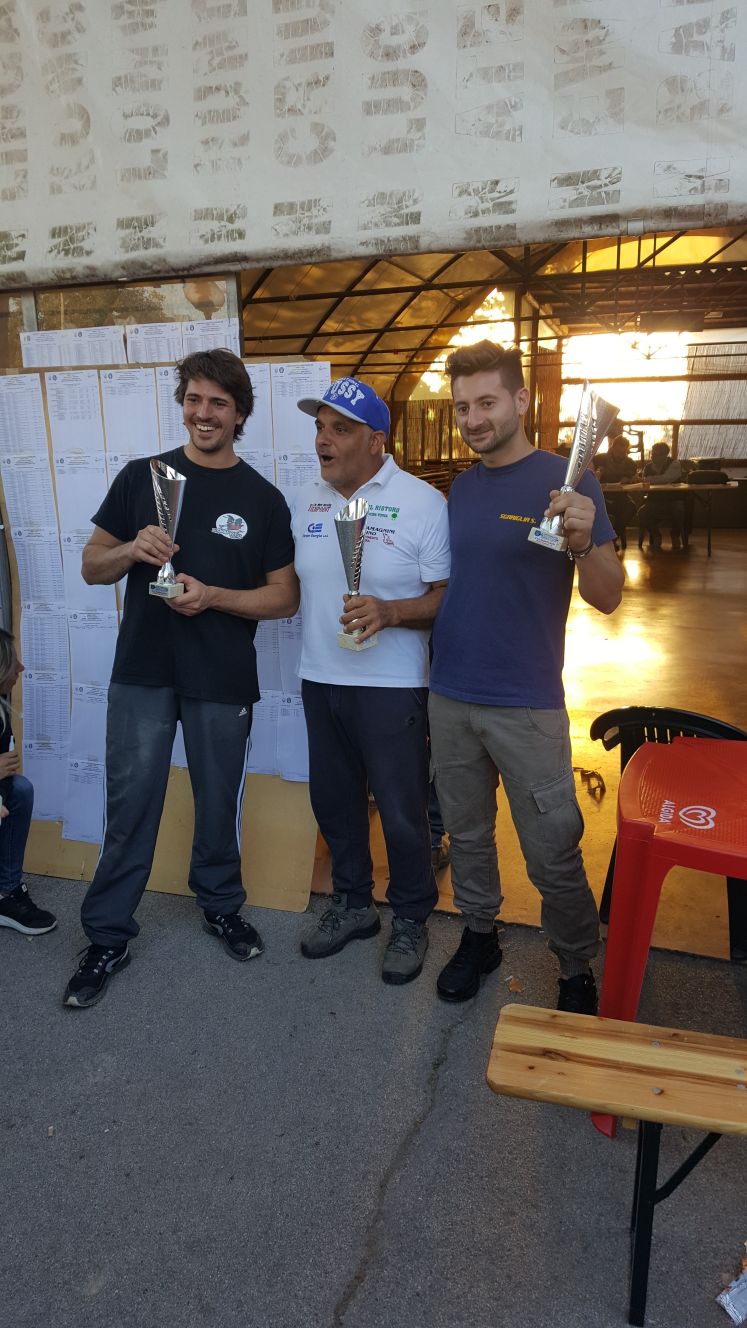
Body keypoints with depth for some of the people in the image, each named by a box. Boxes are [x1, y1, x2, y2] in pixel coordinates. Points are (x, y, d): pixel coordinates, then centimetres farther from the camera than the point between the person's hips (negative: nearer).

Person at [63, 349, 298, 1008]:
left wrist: (213, 595, -16)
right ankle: (108, 935, 19)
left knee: (218, 801, 13)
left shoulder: (263, 499, 2)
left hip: (223, 681, 0)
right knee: (129, 804, 4)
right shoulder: (142, 476, 5)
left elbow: (284, 596, 0)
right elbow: (92, 567, 7)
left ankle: (221, 905, 35)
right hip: (142, 673, 1)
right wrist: (131, 549, -15)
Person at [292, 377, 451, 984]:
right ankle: (353, 904, 38)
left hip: (392, 686, -6)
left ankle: (411, 921, 28)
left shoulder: (423, 502, -11)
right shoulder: (307, 501, 8)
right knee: (335, 802, 17)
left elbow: (448, 596, -11)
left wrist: (390, 611, -26)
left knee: (403, 813, 5)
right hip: (321, 680, 6)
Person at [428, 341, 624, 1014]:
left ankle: (578, 971, 26)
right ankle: (479, 935, 38)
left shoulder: (566, 484, -8)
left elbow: (607, 599, -13)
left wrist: (585, 542, -32)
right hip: (450, 699, 5)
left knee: (553, 855, 4)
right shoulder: (461, 488, 9)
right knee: (467, 834, 18)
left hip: (527, 706, -5)